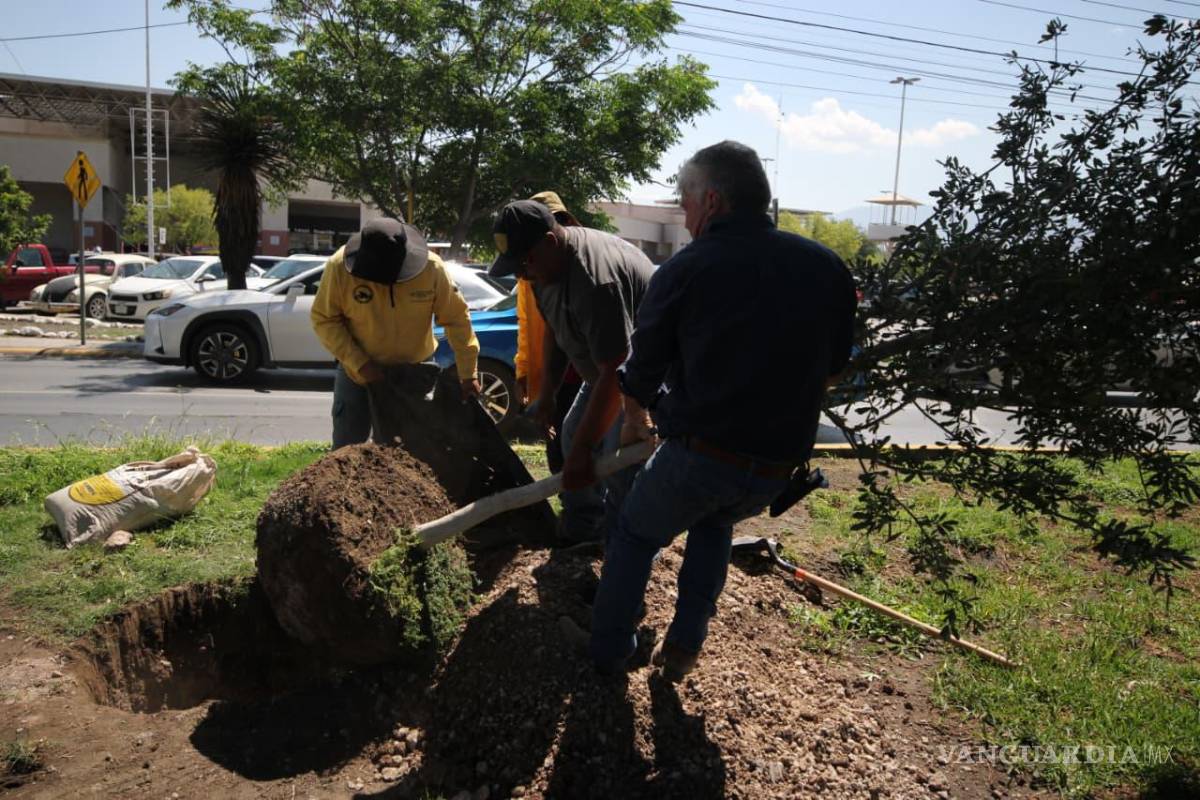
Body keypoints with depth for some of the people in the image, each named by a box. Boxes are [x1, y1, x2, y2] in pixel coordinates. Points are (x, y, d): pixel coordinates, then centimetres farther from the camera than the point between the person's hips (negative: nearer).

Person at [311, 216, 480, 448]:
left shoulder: (432, 268, -21)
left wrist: (467, 375, -12)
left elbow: (456, 319, -12)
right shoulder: (340, 266, -21)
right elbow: (324, 320, -11)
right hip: (357, 372, 0)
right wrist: (359, 363, -20)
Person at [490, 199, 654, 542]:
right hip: (607, 364, 10)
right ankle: (593, 520, 29)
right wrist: (547, 393, 7)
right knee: (573, 435, 12)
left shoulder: (595, 281, -37)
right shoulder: (546, 263, -6)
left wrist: (581, 451, -34)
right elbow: (554, 330, 9)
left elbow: (616, 373, -37)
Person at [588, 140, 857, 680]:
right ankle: (684, 647, 29)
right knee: (715, 526, 33)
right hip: (780, 464, 4)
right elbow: (831, 369, 12)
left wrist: (636, 420, 24)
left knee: (635, 535, 23)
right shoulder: (827, 268, 3)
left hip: (699, 453, -4)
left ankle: (607, 650, 29)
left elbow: (642, 369, 4)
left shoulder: (684, 271, -7)